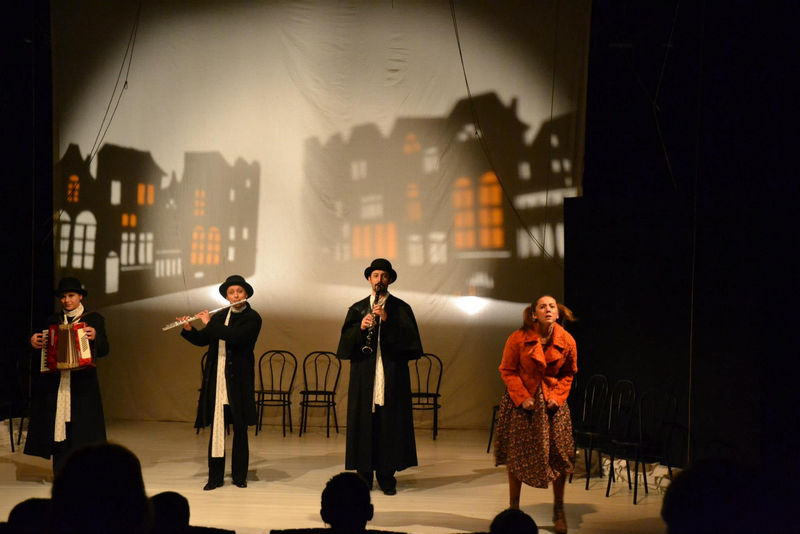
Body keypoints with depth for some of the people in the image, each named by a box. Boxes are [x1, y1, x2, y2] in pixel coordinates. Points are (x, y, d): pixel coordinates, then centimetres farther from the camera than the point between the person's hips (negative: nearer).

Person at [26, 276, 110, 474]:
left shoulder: (94, 319, 6)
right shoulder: (53, 320, 15)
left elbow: (104, 350, -1)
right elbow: (43, 352, 18)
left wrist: (95, 338, -20)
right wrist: (35, 344, -3)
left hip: (83, 381, -2)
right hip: (56, 382, 2)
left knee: (81, 426, -6)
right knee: (58, 427, -2)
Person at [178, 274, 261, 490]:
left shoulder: (252, 318, -4)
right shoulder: (220, 317, 14)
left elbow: (236, 336, -21)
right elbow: (202, 340, 17)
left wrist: (209, 324, -16)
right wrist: (188, 329, -2)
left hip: (238, 380, -4)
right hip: (216, 380, 4)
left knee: (240, 428, 3)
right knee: (216, 427, 3)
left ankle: (239, 475, 12)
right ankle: (215, 476, 7)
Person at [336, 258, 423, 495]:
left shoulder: (401, 309, 7)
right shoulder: (357, 309, 12)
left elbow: (409, 339, -6)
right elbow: (345, 340, 3)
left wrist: (387, 321, -16)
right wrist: (360, 328, -15)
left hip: (392, 377, -1)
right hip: (363, 377, 1)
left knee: (390, 424, -2)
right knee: (363, 423, 0)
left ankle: (387, 476, 6)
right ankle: (364, 474, 8)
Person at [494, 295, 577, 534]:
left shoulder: (567, 342, -7)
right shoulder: (518, 338, -14)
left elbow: (568, 374, 6)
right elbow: (507, 370, -5)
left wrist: (557, 396, -8)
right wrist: (522, 397, -14)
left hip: (551, 401, 2)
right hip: (521, 400, -1)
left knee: (558, 455, -1)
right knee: (517, 454, 5)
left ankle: (558, 510, 15)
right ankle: (513, 508, 21)